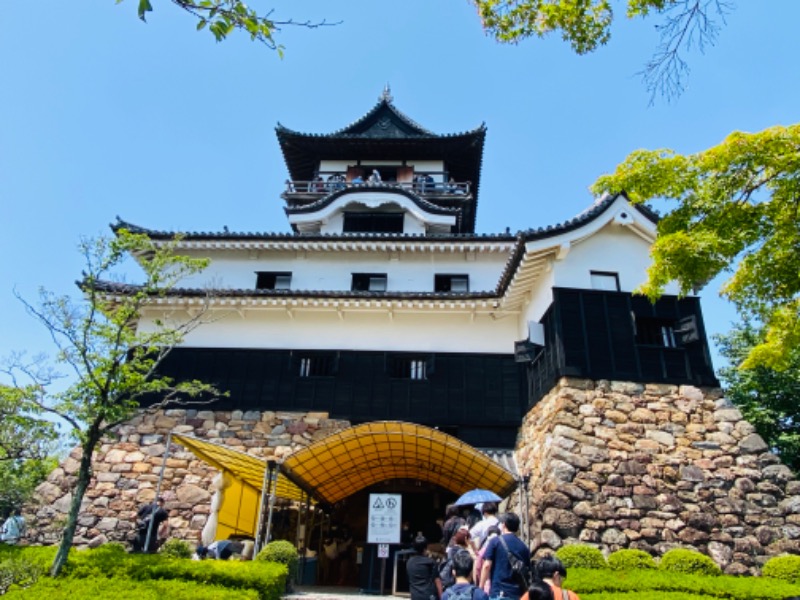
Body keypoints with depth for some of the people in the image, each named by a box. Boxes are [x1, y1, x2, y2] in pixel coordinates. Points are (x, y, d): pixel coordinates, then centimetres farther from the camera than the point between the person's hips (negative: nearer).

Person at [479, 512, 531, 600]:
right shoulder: (523, 547, 7)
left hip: (498, 592, -4)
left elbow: (487, 566, -8)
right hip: (518, 593, 4)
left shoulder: (495, 541, -4)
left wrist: (480, 588, 0)